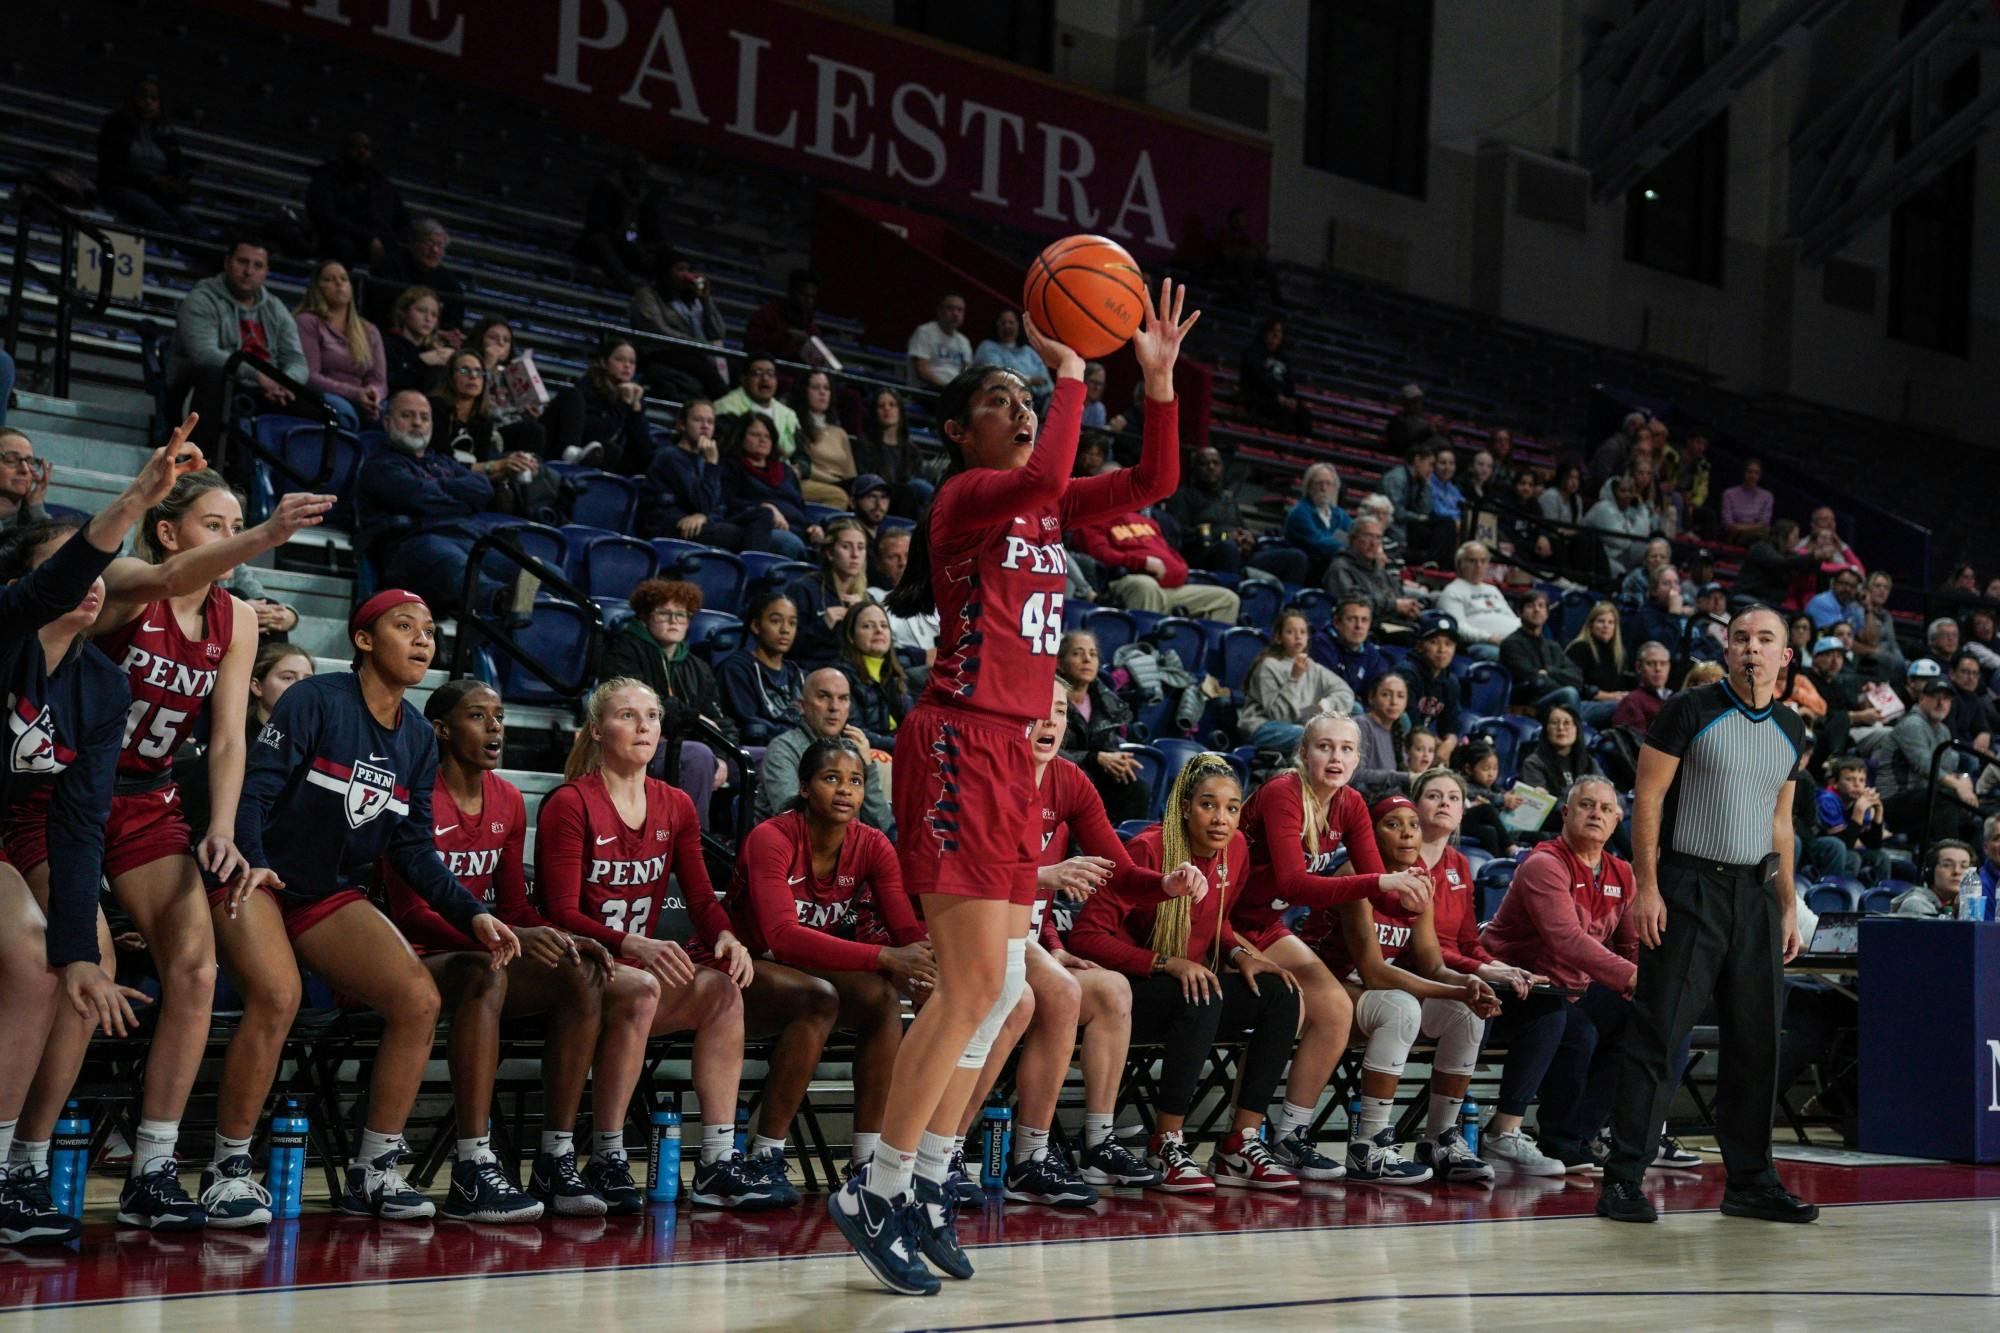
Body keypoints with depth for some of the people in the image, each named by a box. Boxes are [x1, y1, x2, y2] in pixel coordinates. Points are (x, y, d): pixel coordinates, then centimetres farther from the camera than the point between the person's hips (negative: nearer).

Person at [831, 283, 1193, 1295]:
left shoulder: (1043, 506, 17)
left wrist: (1157, 379, 2)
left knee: (1002, 986, 8)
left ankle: (924, 1184, 15)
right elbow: (1042, 480, -28)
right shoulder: (965, 494, -6)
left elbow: (1152, 482, 12)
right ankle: (876, 1196, -4)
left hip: (1008, 753, 9)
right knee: (975, 984, -12)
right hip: (959, 744, -9)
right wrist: (1071, 373, -17)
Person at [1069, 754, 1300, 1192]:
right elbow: (1086, 935, -22)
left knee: (1280, 994, -14)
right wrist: (1168, 964, -28)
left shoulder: (1236, 850, 2)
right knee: (1202, 1000, -35)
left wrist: (1239, 952, -2)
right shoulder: (1150, 849, -19)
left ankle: (1241, 1145, -14)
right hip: (1128, 990, -7)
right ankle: (1166, 1147, -25)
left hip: (1187, 985, 7)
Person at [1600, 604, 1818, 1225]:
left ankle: (1750, 1181, 17)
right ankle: (1622, 1179, -4)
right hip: (1688, 888, -6)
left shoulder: (1791, 731, 14)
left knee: (1756, 1044, 7)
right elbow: (1647, 799, -6)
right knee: (1656, 1036, -7)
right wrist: (1646, 887, -13)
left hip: (1754, 894, 6)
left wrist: (1789, 906, 15)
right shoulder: (1690, 710, -4)